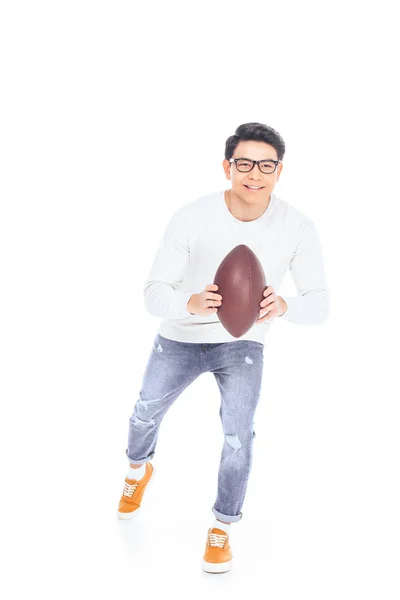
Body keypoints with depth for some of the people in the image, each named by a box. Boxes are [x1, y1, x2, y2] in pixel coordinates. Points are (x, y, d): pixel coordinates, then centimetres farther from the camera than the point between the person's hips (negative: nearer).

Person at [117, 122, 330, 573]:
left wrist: (283, 307, -40)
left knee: (238, 435, -18)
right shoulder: (190, 219, -26)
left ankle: (222, 528, 9)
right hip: (180, 338, 1)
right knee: (146, 414, 19)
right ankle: (139, 469, 56)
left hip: (243, 342, -1)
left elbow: (319, 303, -16)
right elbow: (154, 294, -22)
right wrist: (191, 303, -46)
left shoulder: (298, 228, -22)